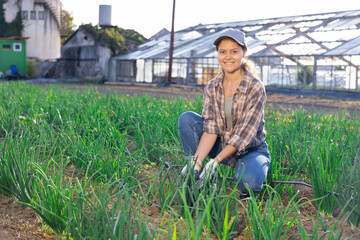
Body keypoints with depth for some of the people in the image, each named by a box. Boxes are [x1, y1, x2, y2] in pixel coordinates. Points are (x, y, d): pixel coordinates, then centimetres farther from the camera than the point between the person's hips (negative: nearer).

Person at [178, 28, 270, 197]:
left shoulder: (255, 87, -17)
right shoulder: (212, 87, -3)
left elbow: (244, 134, -21)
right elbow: (210, 129, -12)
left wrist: (215, 161, -28)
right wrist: (197, 161, -27)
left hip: (251, 150, -4)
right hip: (221, 147, 4)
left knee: (247, 180, -37)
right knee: (186, 118, -15)